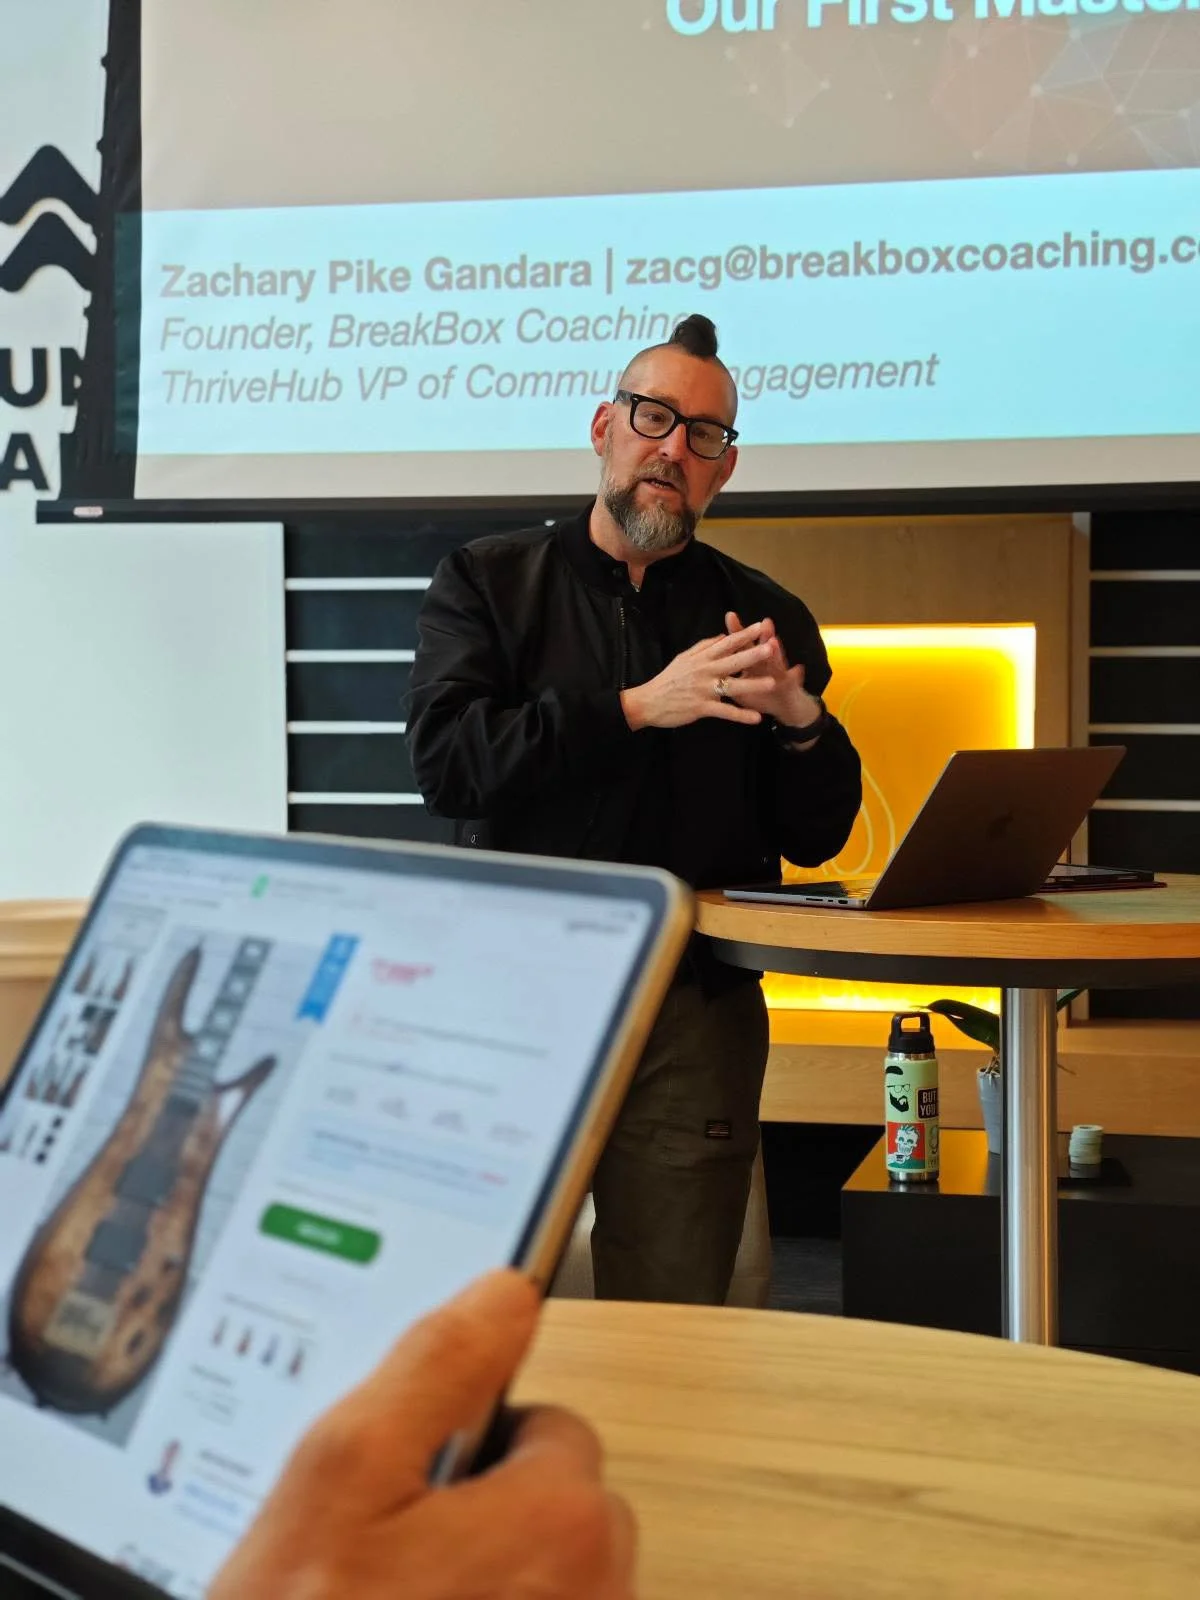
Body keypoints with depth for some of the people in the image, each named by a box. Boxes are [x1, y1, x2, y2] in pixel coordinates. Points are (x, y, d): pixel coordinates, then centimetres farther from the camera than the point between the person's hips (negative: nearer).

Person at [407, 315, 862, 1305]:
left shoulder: (766, 618, 12)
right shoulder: (488, 582, 8)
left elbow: (817, 839, 9)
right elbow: (444, 759, -9)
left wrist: (802, 723, -10)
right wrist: (638, 708, -15)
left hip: (695, 1010, 1)